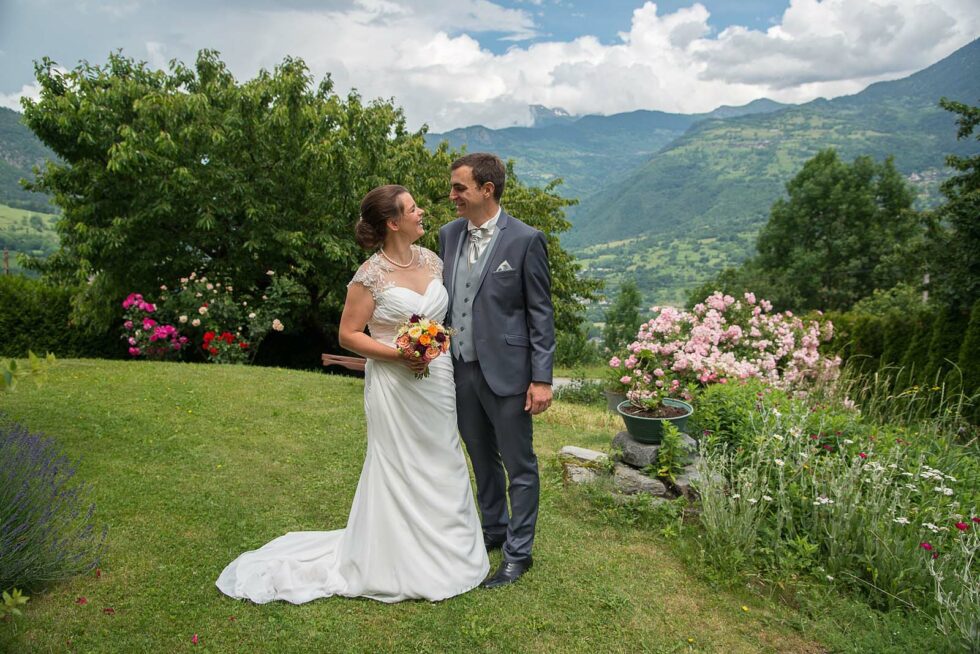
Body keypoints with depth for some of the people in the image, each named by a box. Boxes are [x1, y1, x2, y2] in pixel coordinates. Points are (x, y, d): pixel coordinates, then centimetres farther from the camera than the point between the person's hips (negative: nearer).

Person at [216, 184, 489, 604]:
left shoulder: (431, 260, 6)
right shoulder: (371, 275, -13)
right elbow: (348, 335, -9)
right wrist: (397, 354, -20)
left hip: (437, 381, 7)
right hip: (394, 385, -6)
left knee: (441, 466, 16)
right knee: (398, 471, 4)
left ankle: (437, 550, 36)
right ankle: (398, 564, 23)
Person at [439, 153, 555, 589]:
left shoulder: (525, 240, -11)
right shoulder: (449, 234, 5)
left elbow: (541, 313, -9)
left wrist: (541, 379, -12)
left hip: (506, 371, -6)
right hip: (461, 369, 6)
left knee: (518, 465, 8)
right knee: (482, 460, 21)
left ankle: (518, 552, 24)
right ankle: (493, 530, 41)